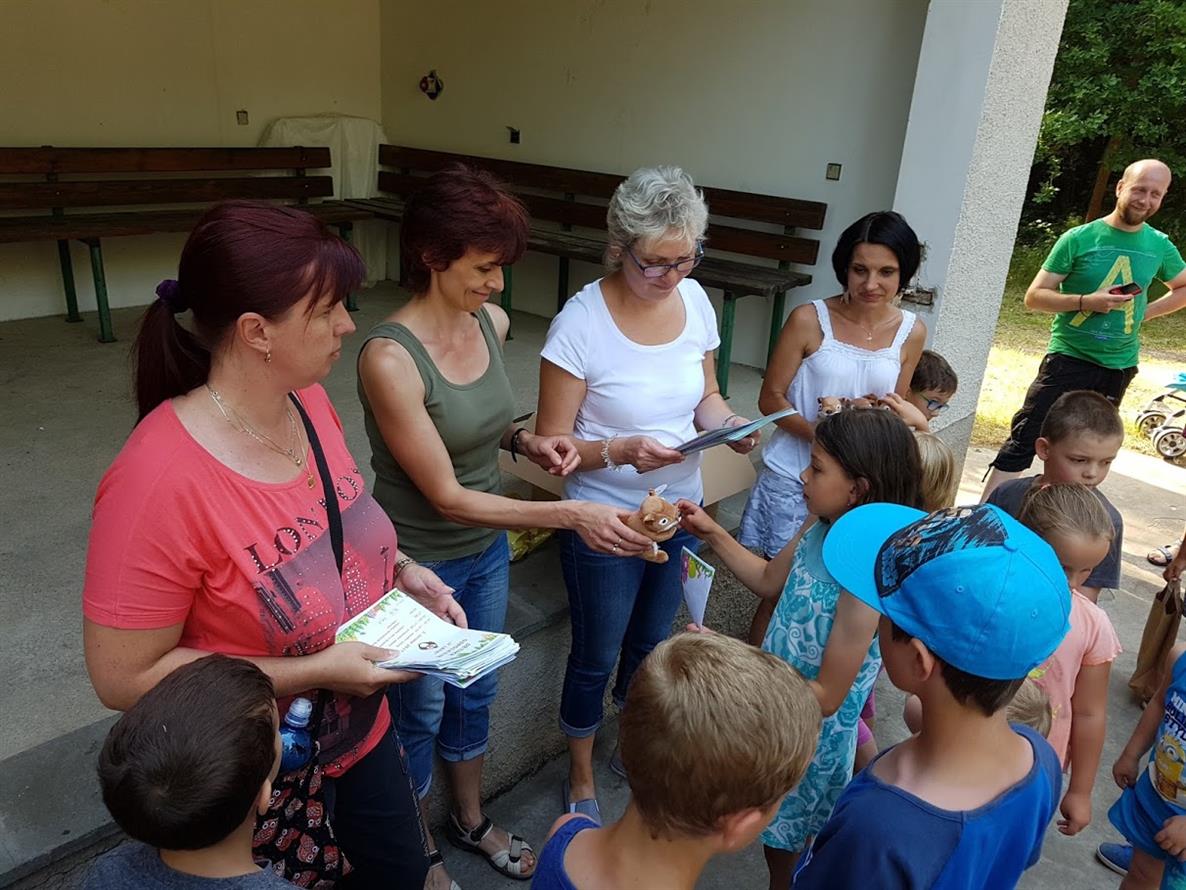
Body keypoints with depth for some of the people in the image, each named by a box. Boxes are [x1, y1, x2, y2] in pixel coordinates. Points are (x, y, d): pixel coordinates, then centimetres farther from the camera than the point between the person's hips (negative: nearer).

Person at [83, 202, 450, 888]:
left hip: (365, 731, 7)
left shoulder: (309, 400, -10)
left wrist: (401, 570, -7)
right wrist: (317, 672, -26)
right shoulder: (161, 480, -31)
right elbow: (124, 679, -23)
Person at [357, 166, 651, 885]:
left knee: (476, 694, 25)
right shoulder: (390, 357, -28)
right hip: (421, 566, -6)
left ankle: (472, 820, 52)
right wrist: (571, 514, -29)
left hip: (487, 550, 6)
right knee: (420, 714, 18)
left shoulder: (493, 323, -7)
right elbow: (447, 496, -25)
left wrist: (527, 440, -9)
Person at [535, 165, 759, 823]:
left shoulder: (694, 300, -6)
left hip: (680, 510, 6)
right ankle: (580, 780, 41)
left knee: (651, 642, 25)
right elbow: (551, 445, -18)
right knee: (596, 658, 14)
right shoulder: (582, 323, -22)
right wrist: (622, 451, -34)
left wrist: (729, 423, -14)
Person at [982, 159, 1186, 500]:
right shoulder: (1079, 238, -7)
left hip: (1120, 366, 4)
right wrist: (1085, 301, -23)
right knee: (1023, 440, -12)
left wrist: (1145, 312, 5)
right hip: (1068, 357, -4)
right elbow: (1034, 297, -9)